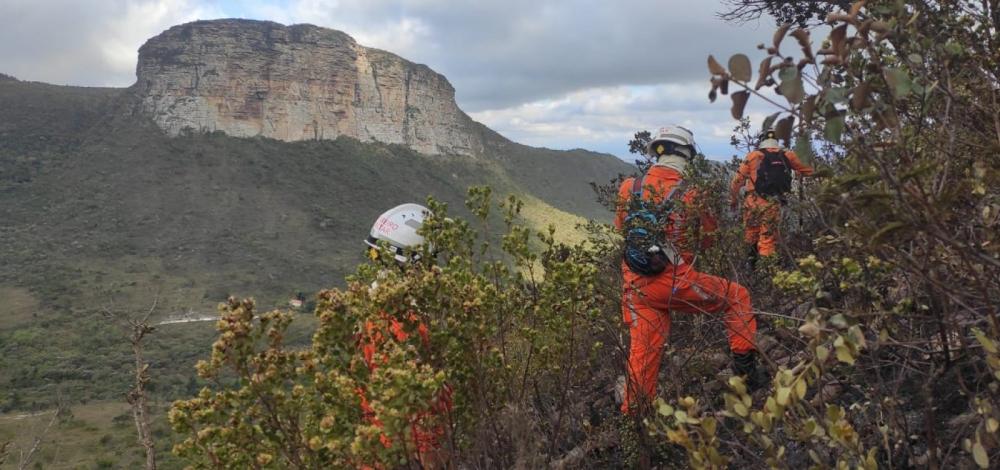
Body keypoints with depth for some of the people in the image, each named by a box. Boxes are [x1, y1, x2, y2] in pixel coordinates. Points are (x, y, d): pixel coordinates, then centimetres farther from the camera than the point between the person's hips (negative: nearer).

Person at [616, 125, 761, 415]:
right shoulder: (690, 195, -9)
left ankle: (631, 414, 20)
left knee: (643, 349, 14)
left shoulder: (629, 188, -2)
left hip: (636, 285, 4)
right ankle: (745, 364, 22)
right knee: (737, 297, 19)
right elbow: (709, 239, 5)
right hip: (675, 283, -3)